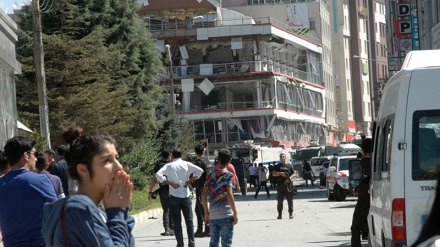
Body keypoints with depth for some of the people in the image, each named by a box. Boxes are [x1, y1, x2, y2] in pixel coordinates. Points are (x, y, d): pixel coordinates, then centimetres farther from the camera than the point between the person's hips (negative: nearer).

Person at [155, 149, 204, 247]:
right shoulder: (186, 164, 1)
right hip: (186, 196, 1)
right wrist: (190, 180, -2)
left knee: (177, 222, 5)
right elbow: (199, 171, -7)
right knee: (189, 220, 9)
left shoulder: (169, 165, -2)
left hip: (174, 196, -1)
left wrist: (170, 183, -11)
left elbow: (158, 174, -16)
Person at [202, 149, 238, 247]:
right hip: (226, 215, -5)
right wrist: (235, 213, -14)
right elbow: (229, 195, -18)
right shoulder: (229, 175, -7)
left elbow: (204, 195, 6)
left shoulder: (211, 175, 9)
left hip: (213, 216, 5)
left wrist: (206, 213, 13)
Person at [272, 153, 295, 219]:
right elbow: (274, 173, 0)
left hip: (288, 184, 0)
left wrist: (290, 177, -10)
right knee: (280, 201, 0)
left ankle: (291, 214, 5)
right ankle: (280, 214, 5)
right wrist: (281, 173, -14)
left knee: (290, 200, -1)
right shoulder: (277, 166, 12)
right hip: (280, 185, 0)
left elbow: (294, 174, 11)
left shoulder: (289, 166, 13)